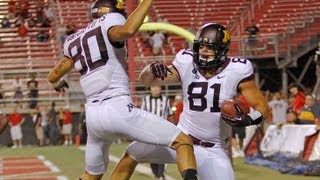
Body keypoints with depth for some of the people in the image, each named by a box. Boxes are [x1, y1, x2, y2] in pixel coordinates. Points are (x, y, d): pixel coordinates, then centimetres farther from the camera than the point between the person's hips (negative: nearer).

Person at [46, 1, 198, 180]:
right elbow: (128, 31, -24)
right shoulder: (109, 21, 1)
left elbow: (53, 77, 29)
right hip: (118, 109, -7)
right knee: (183, 142, -4)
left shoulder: (74, 40, 20)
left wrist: (59, 84, 51)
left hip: (93, 114, 7)